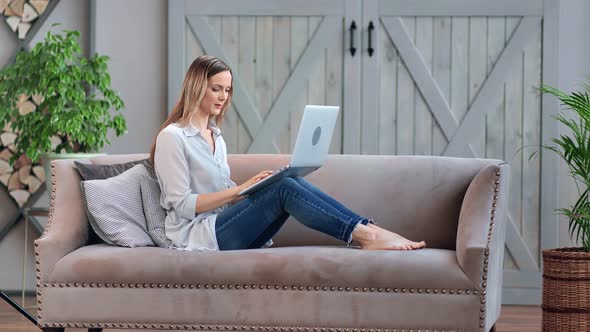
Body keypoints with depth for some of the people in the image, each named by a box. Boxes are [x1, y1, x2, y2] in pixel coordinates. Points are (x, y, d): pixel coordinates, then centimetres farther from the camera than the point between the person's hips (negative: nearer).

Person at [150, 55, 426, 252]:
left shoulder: (215, 136, 20)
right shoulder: (173, 137, -6)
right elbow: (182, 204, -13)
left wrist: (252, 187, -1)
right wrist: (240, 189, -17)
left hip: (222, 226, 7)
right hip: (198, 235, -7)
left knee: (293, 183, -15)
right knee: (284, 189, -24)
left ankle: (368, 230, -23)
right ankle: (364, 234, -26)